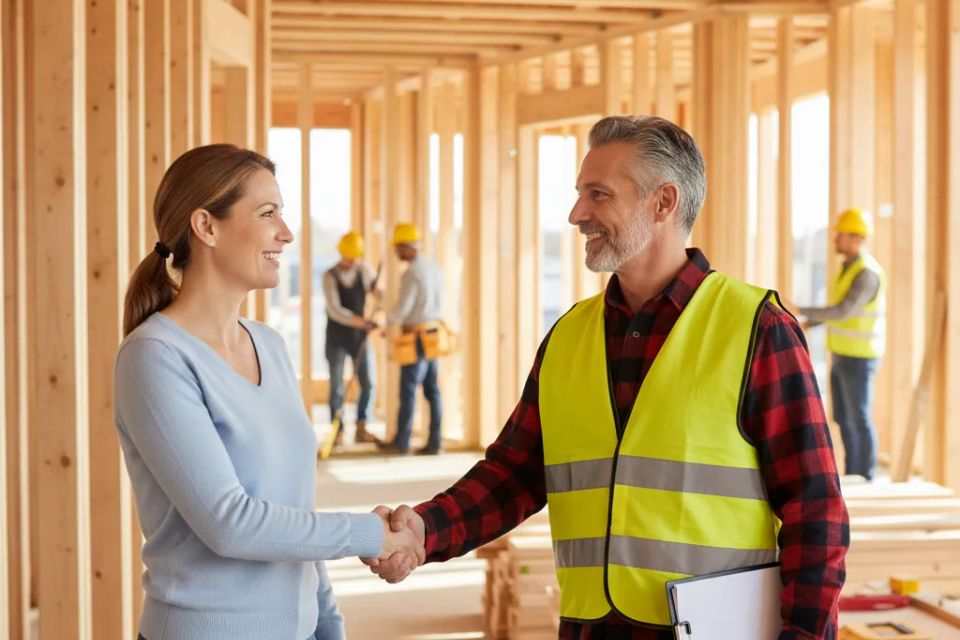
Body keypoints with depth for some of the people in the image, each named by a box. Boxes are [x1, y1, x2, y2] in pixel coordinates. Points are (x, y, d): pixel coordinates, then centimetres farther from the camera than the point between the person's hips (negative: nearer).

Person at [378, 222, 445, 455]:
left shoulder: (411, 273, -18)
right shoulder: (433, 267, 10)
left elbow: (401, 310, -17)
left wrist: (384, 324, 2)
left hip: (417, 337, -9)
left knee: (408, 390, 1)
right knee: (431, 390, 8)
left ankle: (401, 442, 9)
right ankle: (433, 442, 8)